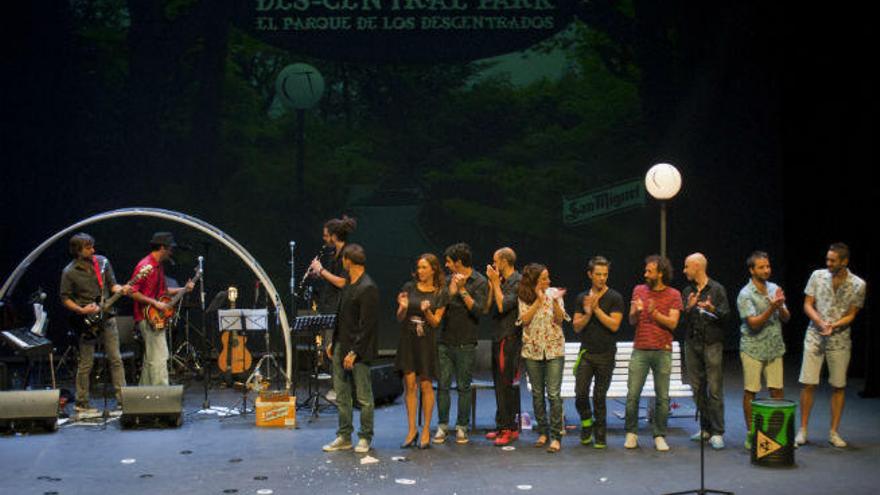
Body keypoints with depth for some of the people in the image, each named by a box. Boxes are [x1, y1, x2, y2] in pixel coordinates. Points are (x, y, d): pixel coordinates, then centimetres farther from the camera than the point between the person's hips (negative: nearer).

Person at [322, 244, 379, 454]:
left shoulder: (367, 288, -17)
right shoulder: (349, 283, 12)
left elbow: (367, 325, -19)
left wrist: (354, 352, -20)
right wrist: (334, 342, 15)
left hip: (358, 350, -9)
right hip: (341, 346, 9)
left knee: (364, 397, 3)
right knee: (341, 395, 12)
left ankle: (365, 438, 14)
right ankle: (344, 437, 21)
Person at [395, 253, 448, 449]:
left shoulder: (440, 293, 0)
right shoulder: (409, 287, 3)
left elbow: (436, 322, -2)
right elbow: (399, 318, 5)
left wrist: (426, 310, -20)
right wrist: (403, 307, -16)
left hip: (427, 341, -1)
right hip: (407, 339, 2)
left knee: (426, 385, 1)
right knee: (410, 384, 1)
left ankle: (426, 431, 10)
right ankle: (411, 429, 8)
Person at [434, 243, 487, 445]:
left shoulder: (479, 282, -3)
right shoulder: (449, 280, 11)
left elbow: (478, 310, -13)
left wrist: (462, 290, -16)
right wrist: (451, 292, -10)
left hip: (465, 343, -4)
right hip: (445, 341, 4)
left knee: (463, 386, 3)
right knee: (443, 385, 3)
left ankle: (462, 427, 12)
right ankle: (442, 425, 11)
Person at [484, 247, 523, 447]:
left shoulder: (518, 282, -10)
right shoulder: (502, 282, 15)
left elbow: (503, 306, -19)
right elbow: (488, 308, 12)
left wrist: (496, 283, -12)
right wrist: (492, 284, 6)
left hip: (510, 339, -9)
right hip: (498, 338, 9)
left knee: (506, 385, -8)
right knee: (501, 384, 11)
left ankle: (508, 429, -5)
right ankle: (504, 427, 18)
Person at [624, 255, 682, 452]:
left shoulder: (674, 295, 1)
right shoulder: (639, 290, 9)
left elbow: (672, 323, -8)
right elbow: (631, 321, 6)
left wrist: (654, 313, -20)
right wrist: (636, 312, -16)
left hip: (662, 352, -1)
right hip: (640, 350, 2)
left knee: (662, 397, 3)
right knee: (632, 394, -3)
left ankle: (660, 436, 13)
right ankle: (631, 433, 9)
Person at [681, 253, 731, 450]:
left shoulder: (717, 289, 0)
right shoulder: (687, 292, 13)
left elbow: (726, 315, -6)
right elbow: (681, 320, 9)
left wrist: (712, 309, -25)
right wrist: (688, 309, -10)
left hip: (712, 344, -5)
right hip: (692, 344, 5)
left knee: (714, 390, -7)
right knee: (698, 389, 8)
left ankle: (717, 433, -4)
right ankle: (705, 428, 18)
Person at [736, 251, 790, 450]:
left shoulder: (775, 289, 7)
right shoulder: (745, 295, -10)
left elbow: (786, 318, 8)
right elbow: (754, 323, -17)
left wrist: (781, 307, -13)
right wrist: (772, 308, -26)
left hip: (774, 348, 5)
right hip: (753, 349, -5)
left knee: (777, 390, 6)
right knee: (750, 391, 1)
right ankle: (751, 433, 10)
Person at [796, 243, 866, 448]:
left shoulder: (858, 285, -6)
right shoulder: (817, 276, -3)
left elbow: (851, 315, -1)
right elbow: (807, 304, 0)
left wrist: (833, 326, -19)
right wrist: (821, 323, -17)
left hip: (840, 341, 0)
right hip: (814, 337, 0)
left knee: (838, 386, 5)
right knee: (808, 384, -2)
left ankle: (834, 432, 16)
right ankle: (803, 430, 8)